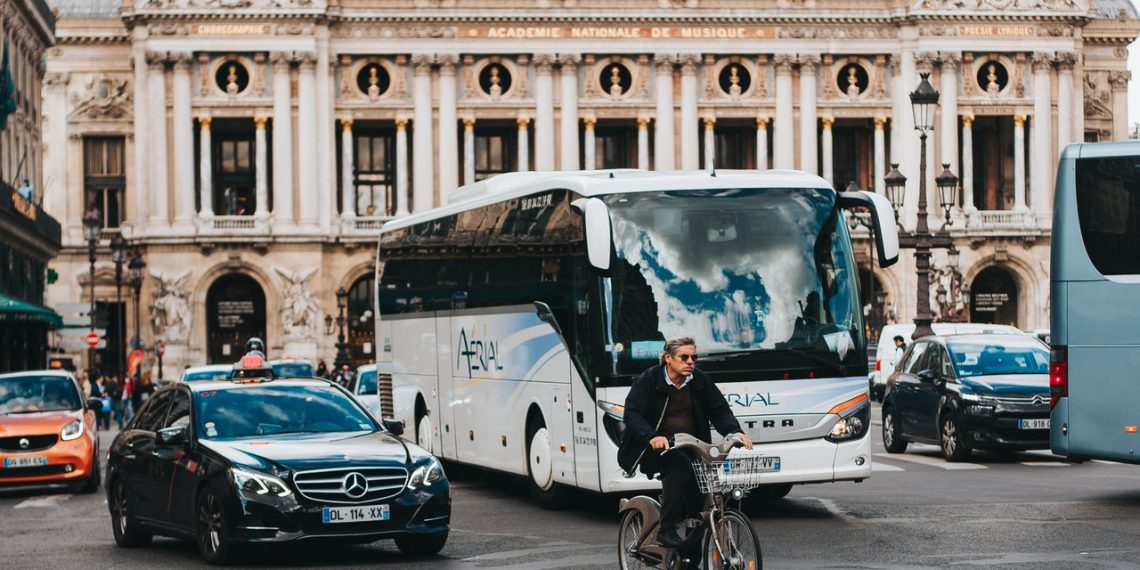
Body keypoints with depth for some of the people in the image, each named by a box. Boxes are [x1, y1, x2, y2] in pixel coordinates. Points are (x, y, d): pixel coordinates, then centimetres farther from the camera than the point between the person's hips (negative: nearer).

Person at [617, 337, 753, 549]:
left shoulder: (701, 381, 7)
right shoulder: (648, 380, -5)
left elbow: (721, 411, 6)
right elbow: (632, 413, -15)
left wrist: (735, 432, -15)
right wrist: (652, 436, -33)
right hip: (656, 449, -4)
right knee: (680, 464, -35)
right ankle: (667, 530, -30)